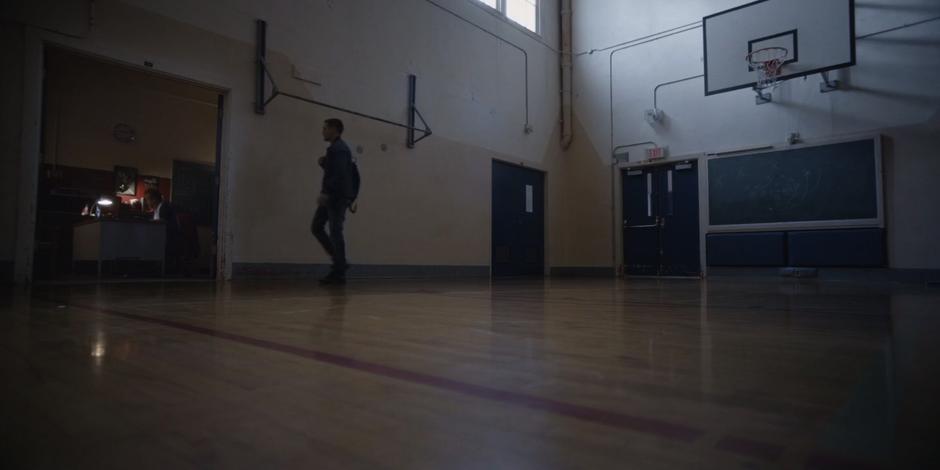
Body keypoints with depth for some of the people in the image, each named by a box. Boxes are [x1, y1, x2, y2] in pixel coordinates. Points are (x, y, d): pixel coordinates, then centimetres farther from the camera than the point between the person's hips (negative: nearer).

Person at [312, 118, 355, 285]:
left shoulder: (338, 149, -14)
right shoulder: (336, 148, 19)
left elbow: (339, 175, -23)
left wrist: (326, 193, -24)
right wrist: (323, 163, 6)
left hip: (337, 198, -11)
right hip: (331, 197, 11)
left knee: (335, 233, -6)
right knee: (316, 227, 12)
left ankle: (339, 274, 2)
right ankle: (339, 263, 16)